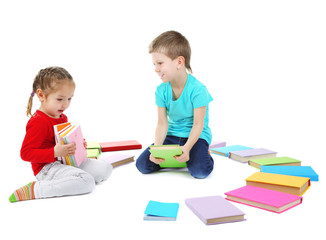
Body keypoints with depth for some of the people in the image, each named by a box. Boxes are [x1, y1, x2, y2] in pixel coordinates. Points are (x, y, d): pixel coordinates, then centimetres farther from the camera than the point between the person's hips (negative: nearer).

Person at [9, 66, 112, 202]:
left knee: (105, 169, 2)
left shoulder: (62, 117, 12)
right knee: (87, 182, -29)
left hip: (68, 161, 9)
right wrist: (54, 153, -29)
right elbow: (25, 153, -21)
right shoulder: (38, 122, -18)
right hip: (47, 168, -9)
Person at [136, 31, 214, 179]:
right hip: (171, 135, 4)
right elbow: (162, 124, -7)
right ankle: (172, 157, 14)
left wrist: (187, 148, -35)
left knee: (200, 170, -30)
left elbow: (198, 125, -20)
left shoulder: (197, 89, -21)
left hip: (195, 136, -4)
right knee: (142, 164, -9)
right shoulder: (161, 90, -6)